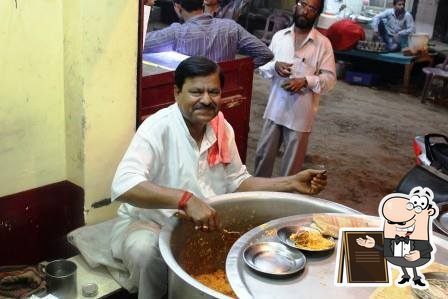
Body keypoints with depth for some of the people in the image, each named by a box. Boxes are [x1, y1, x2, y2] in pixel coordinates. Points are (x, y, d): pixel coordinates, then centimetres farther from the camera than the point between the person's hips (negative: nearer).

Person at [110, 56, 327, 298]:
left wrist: (291, 183, -5)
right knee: (147, 251, -35)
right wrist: (186, 199, -48)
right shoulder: (158, 128, -23)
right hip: (148, 224, -5)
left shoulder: (222, 128, -3)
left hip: (204, 226, 5)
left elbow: (237, 182, 7)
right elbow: (123, 185, -37)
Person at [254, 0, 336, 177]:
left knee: (292, 162, 8)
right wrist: (274, 66, -13)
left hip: (301, 113, -3)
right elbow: (263, 67, 10)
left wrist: (306, 81, -22)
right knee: (263, 153, 14)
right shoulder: (279, 36, 6)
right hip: (275, 108, 3)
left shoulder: (323, 43, -4)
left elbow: (330, 78, -6)